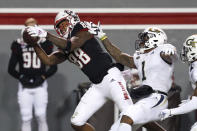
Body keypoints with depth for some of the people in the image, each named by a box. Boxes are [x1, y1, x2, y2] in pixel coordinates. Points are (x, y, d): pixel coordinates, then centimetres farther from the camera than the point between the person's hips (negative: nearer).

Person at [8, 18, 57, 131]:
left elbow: (53, 67, 7)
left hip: (40, 85, -1)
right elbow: (11, 69, 7)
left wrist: (43, 77, -7)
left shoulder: (45, 45, 2)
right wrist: (21, 78, -8)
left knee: (41, 116, -7)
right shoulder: (18, 46, 4)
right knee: (26, 118, -1)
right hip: (24, 87, 1)